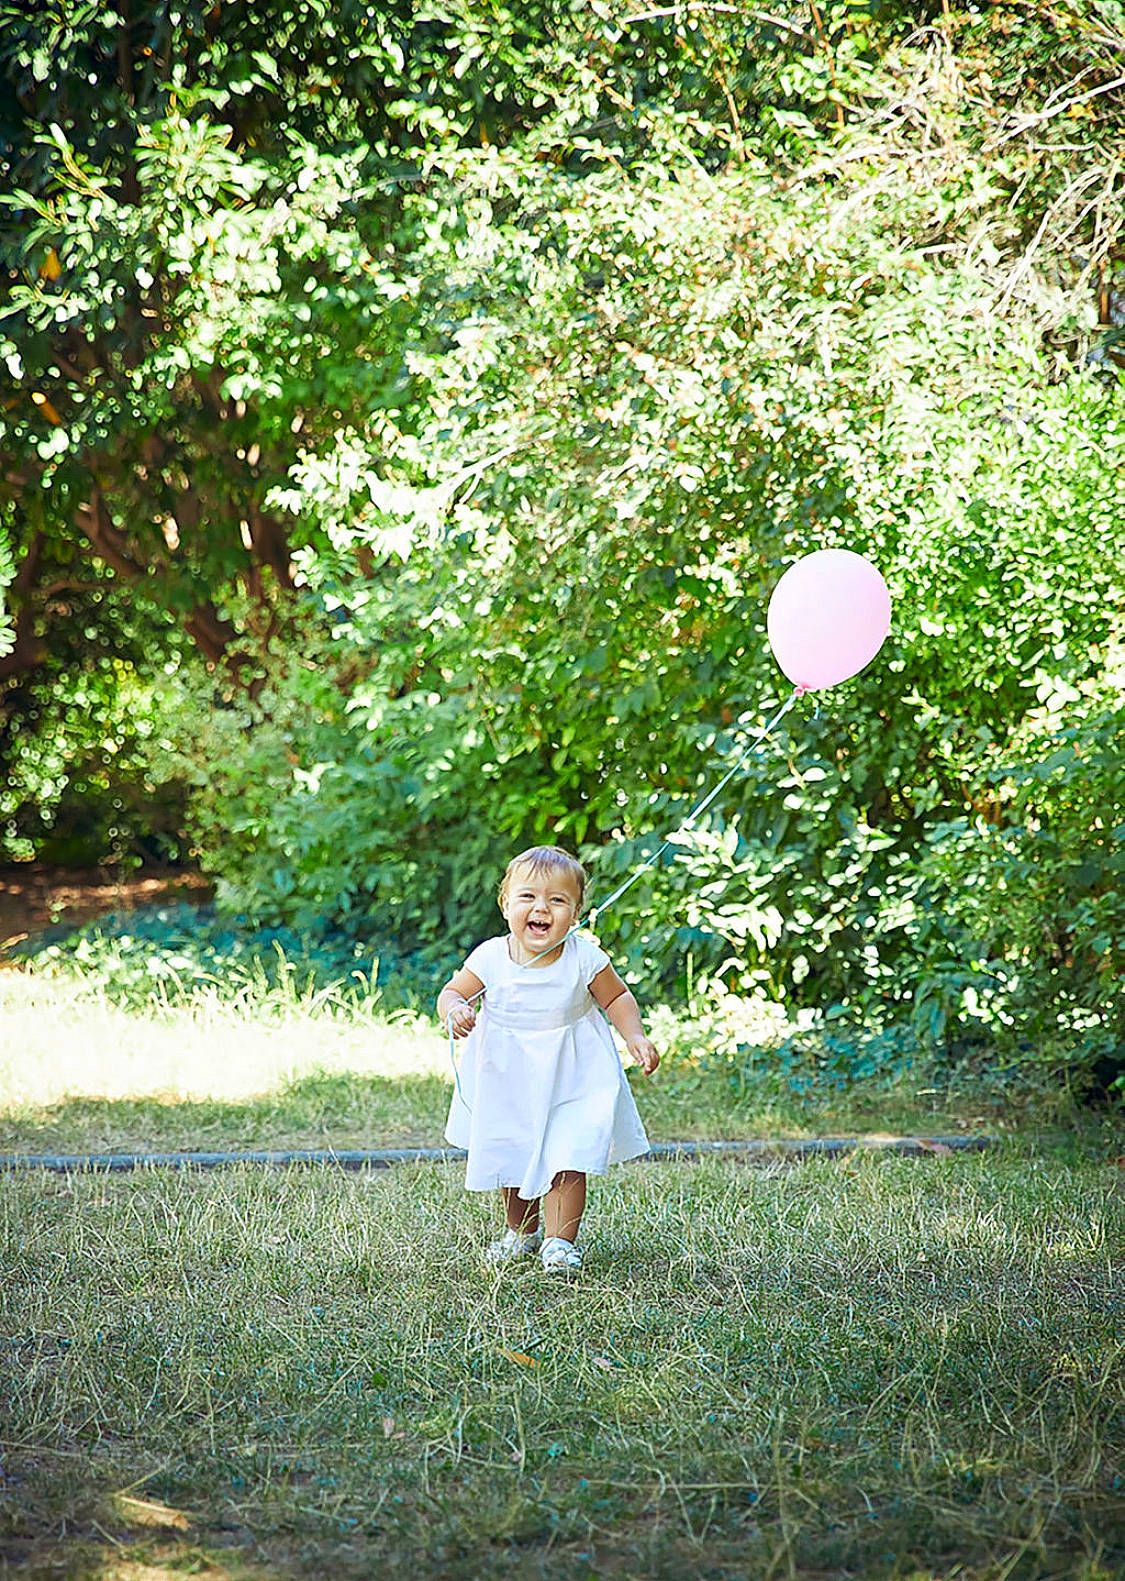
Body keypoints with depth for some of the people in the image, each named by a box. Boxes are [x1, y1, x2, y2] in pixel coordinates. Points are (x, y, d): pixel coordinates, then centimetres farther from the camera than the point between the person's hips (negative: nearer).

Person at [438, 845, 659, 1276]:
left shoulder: (584, 959, -17)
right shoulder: (491, 958, -16)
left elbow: (617, 998, -1)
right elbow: (452, 993, -5)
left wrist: (635, 1036, -14)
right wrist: (454, 1010, -28)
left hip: (571, 1077, -2)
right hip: (506, 1078, 2)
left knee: (566, 1161, -10)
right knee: (510, 1157, 15)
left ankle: (561, 1242, 5)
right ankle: (522, 1232, 37)